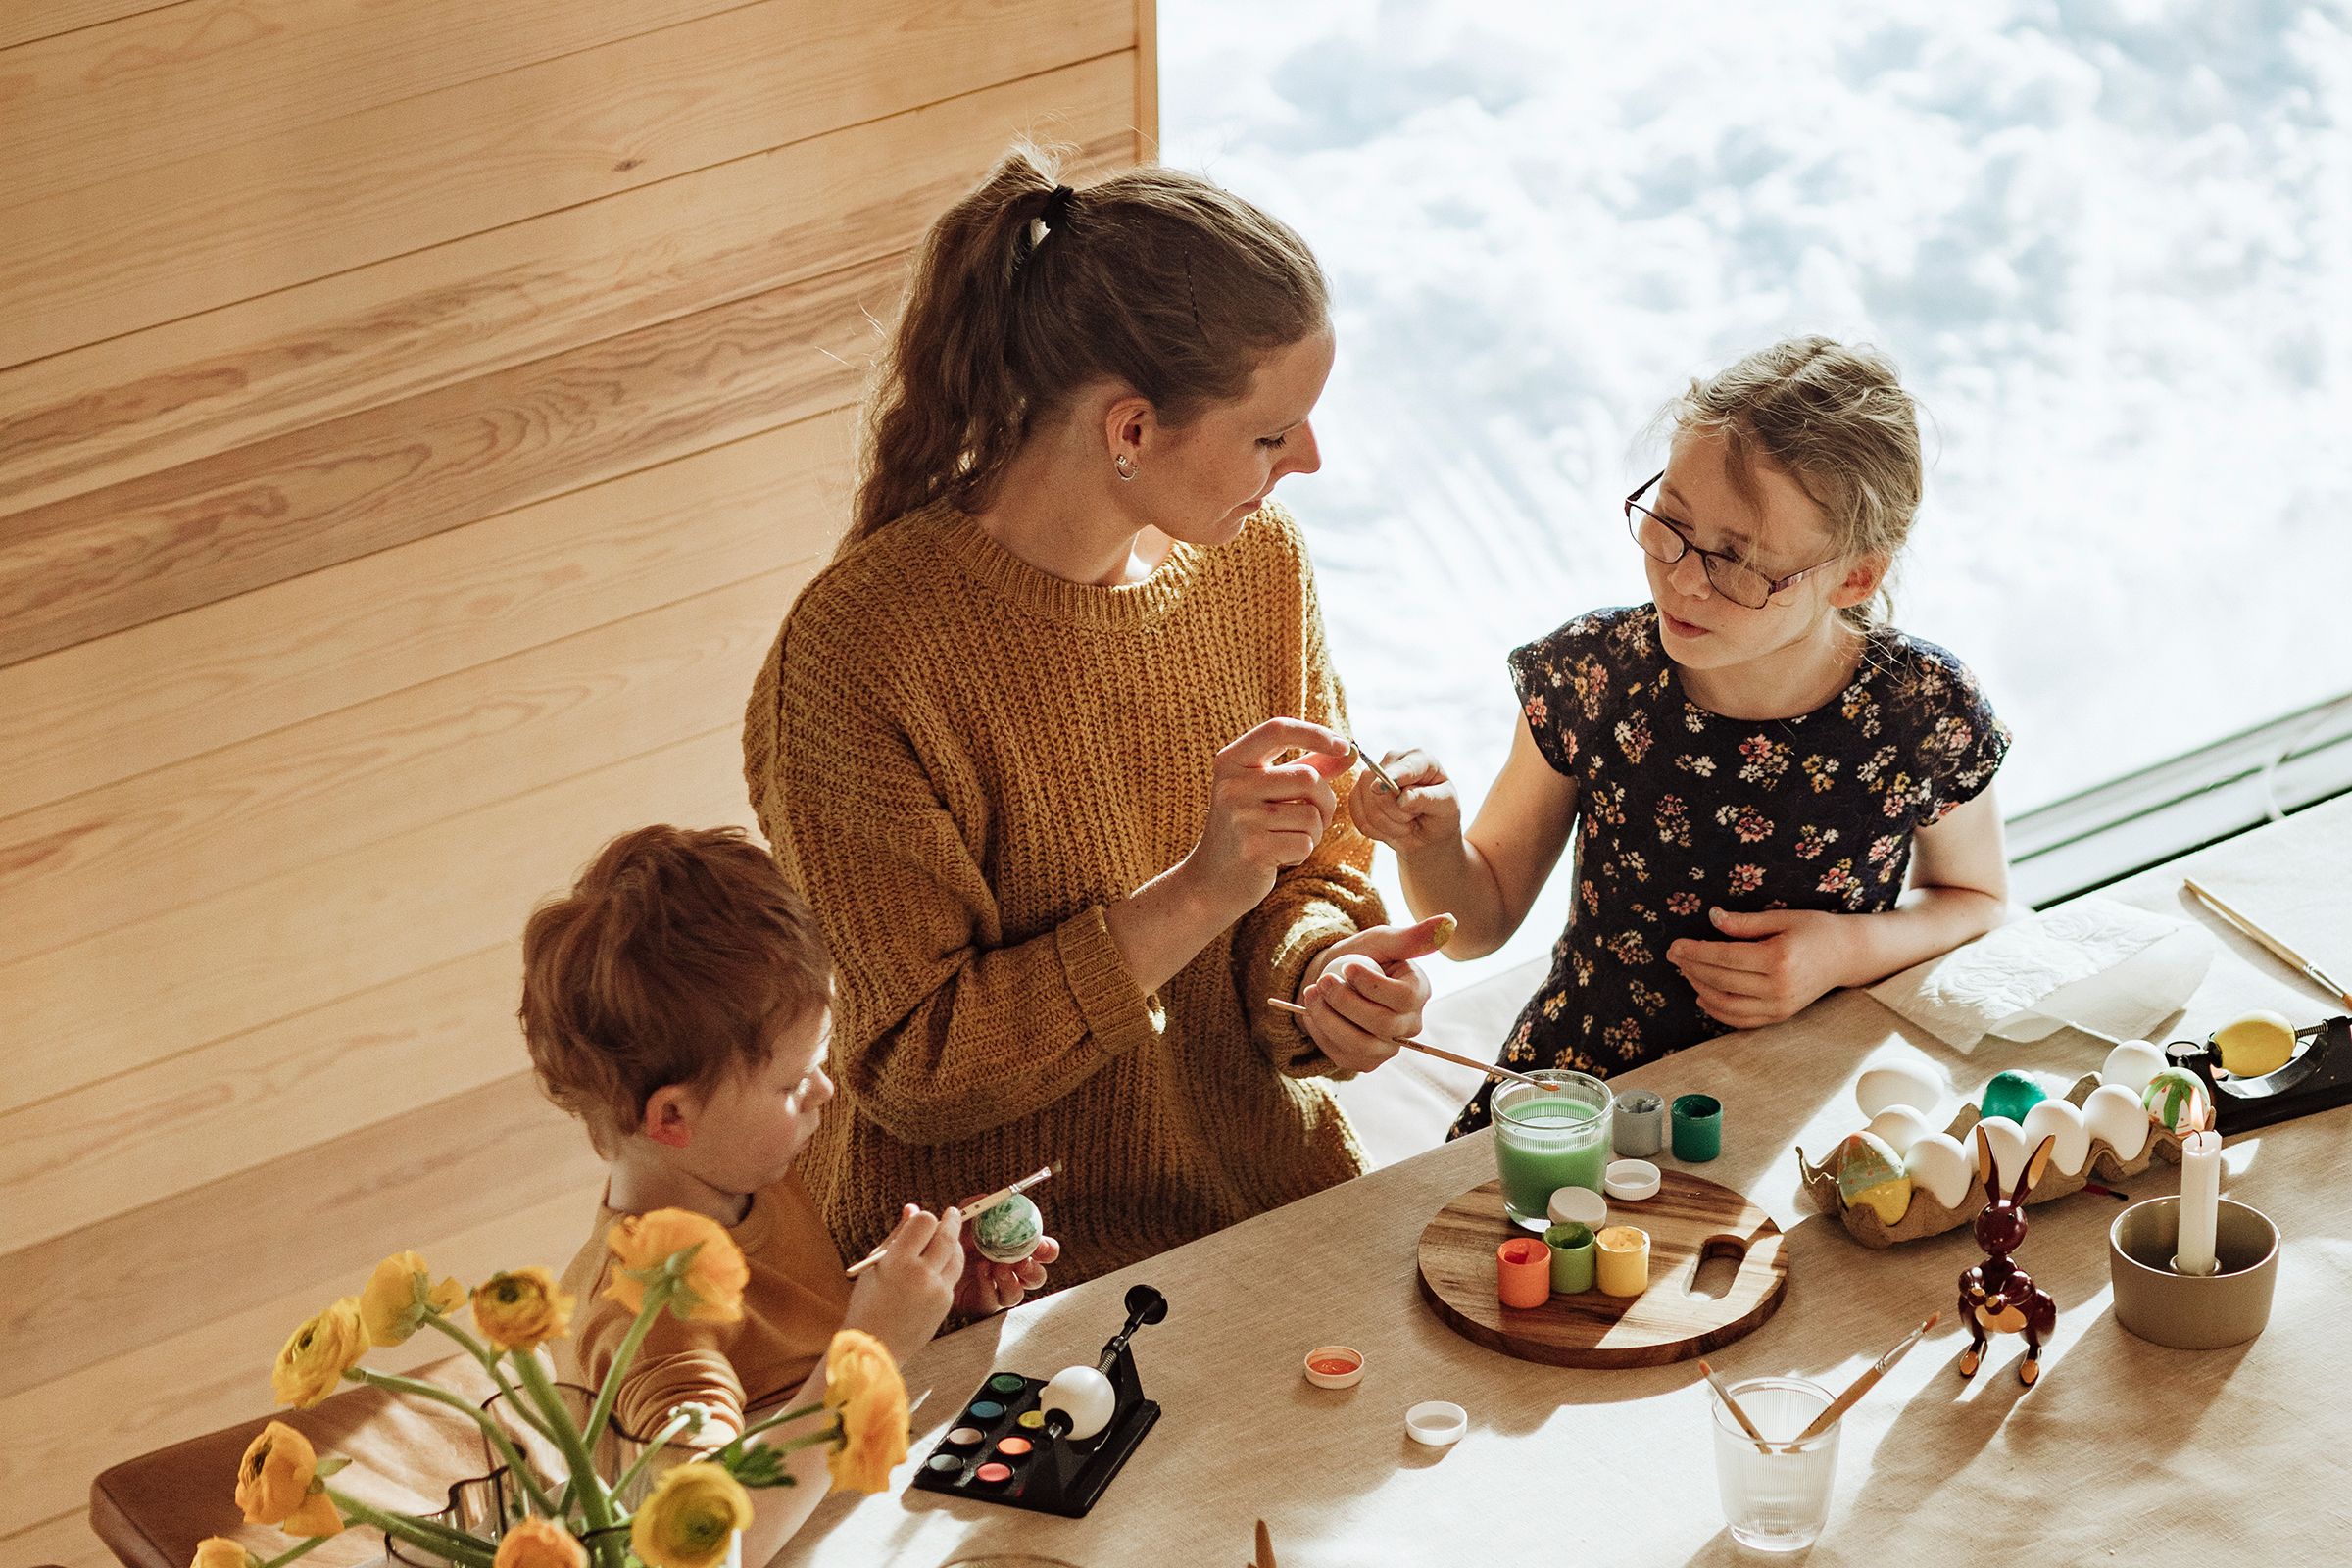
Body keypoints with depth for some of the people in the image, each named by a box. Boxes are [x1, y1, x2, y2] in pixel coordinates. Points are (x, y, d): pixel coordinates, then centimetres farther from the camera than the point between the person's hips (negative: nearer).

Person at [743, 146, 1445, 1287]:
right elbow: (911, 1071, -17)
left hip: (1272, 1185, 7)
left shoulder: (1256, 560, 1)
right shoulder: (858, 651, -20)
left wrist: (1322, 968, -12)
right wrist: (1196, 896, -26)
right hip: (1004, 1292, -6)